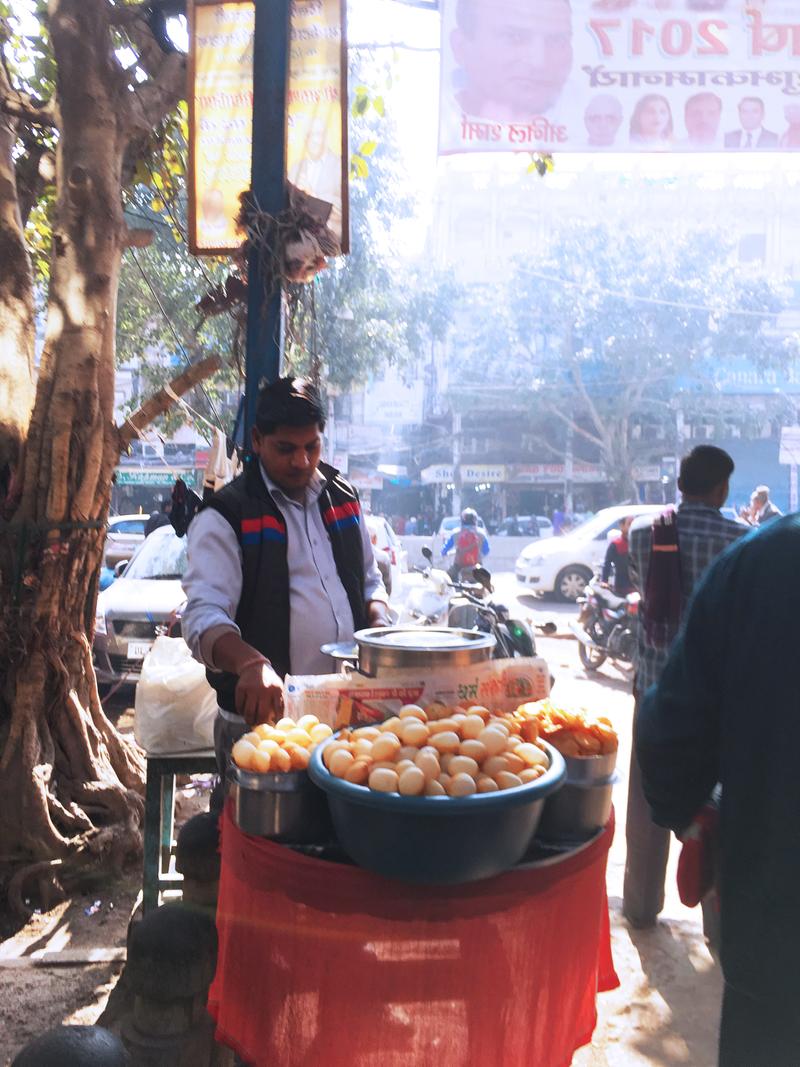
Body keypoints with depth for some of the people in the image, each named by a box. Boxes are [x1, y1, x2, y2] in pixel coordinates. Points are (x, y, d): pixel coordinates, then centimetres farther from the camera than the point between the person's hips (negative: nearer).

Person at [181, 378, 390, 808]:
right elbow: (204, 615, -20)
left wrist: (379, 627, -1)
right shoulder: (226, 517, -9)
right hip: (263, 715, -5)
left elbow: (369, 582, 20)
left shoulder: (342, 498, 9)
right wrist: (251, 664, -39)